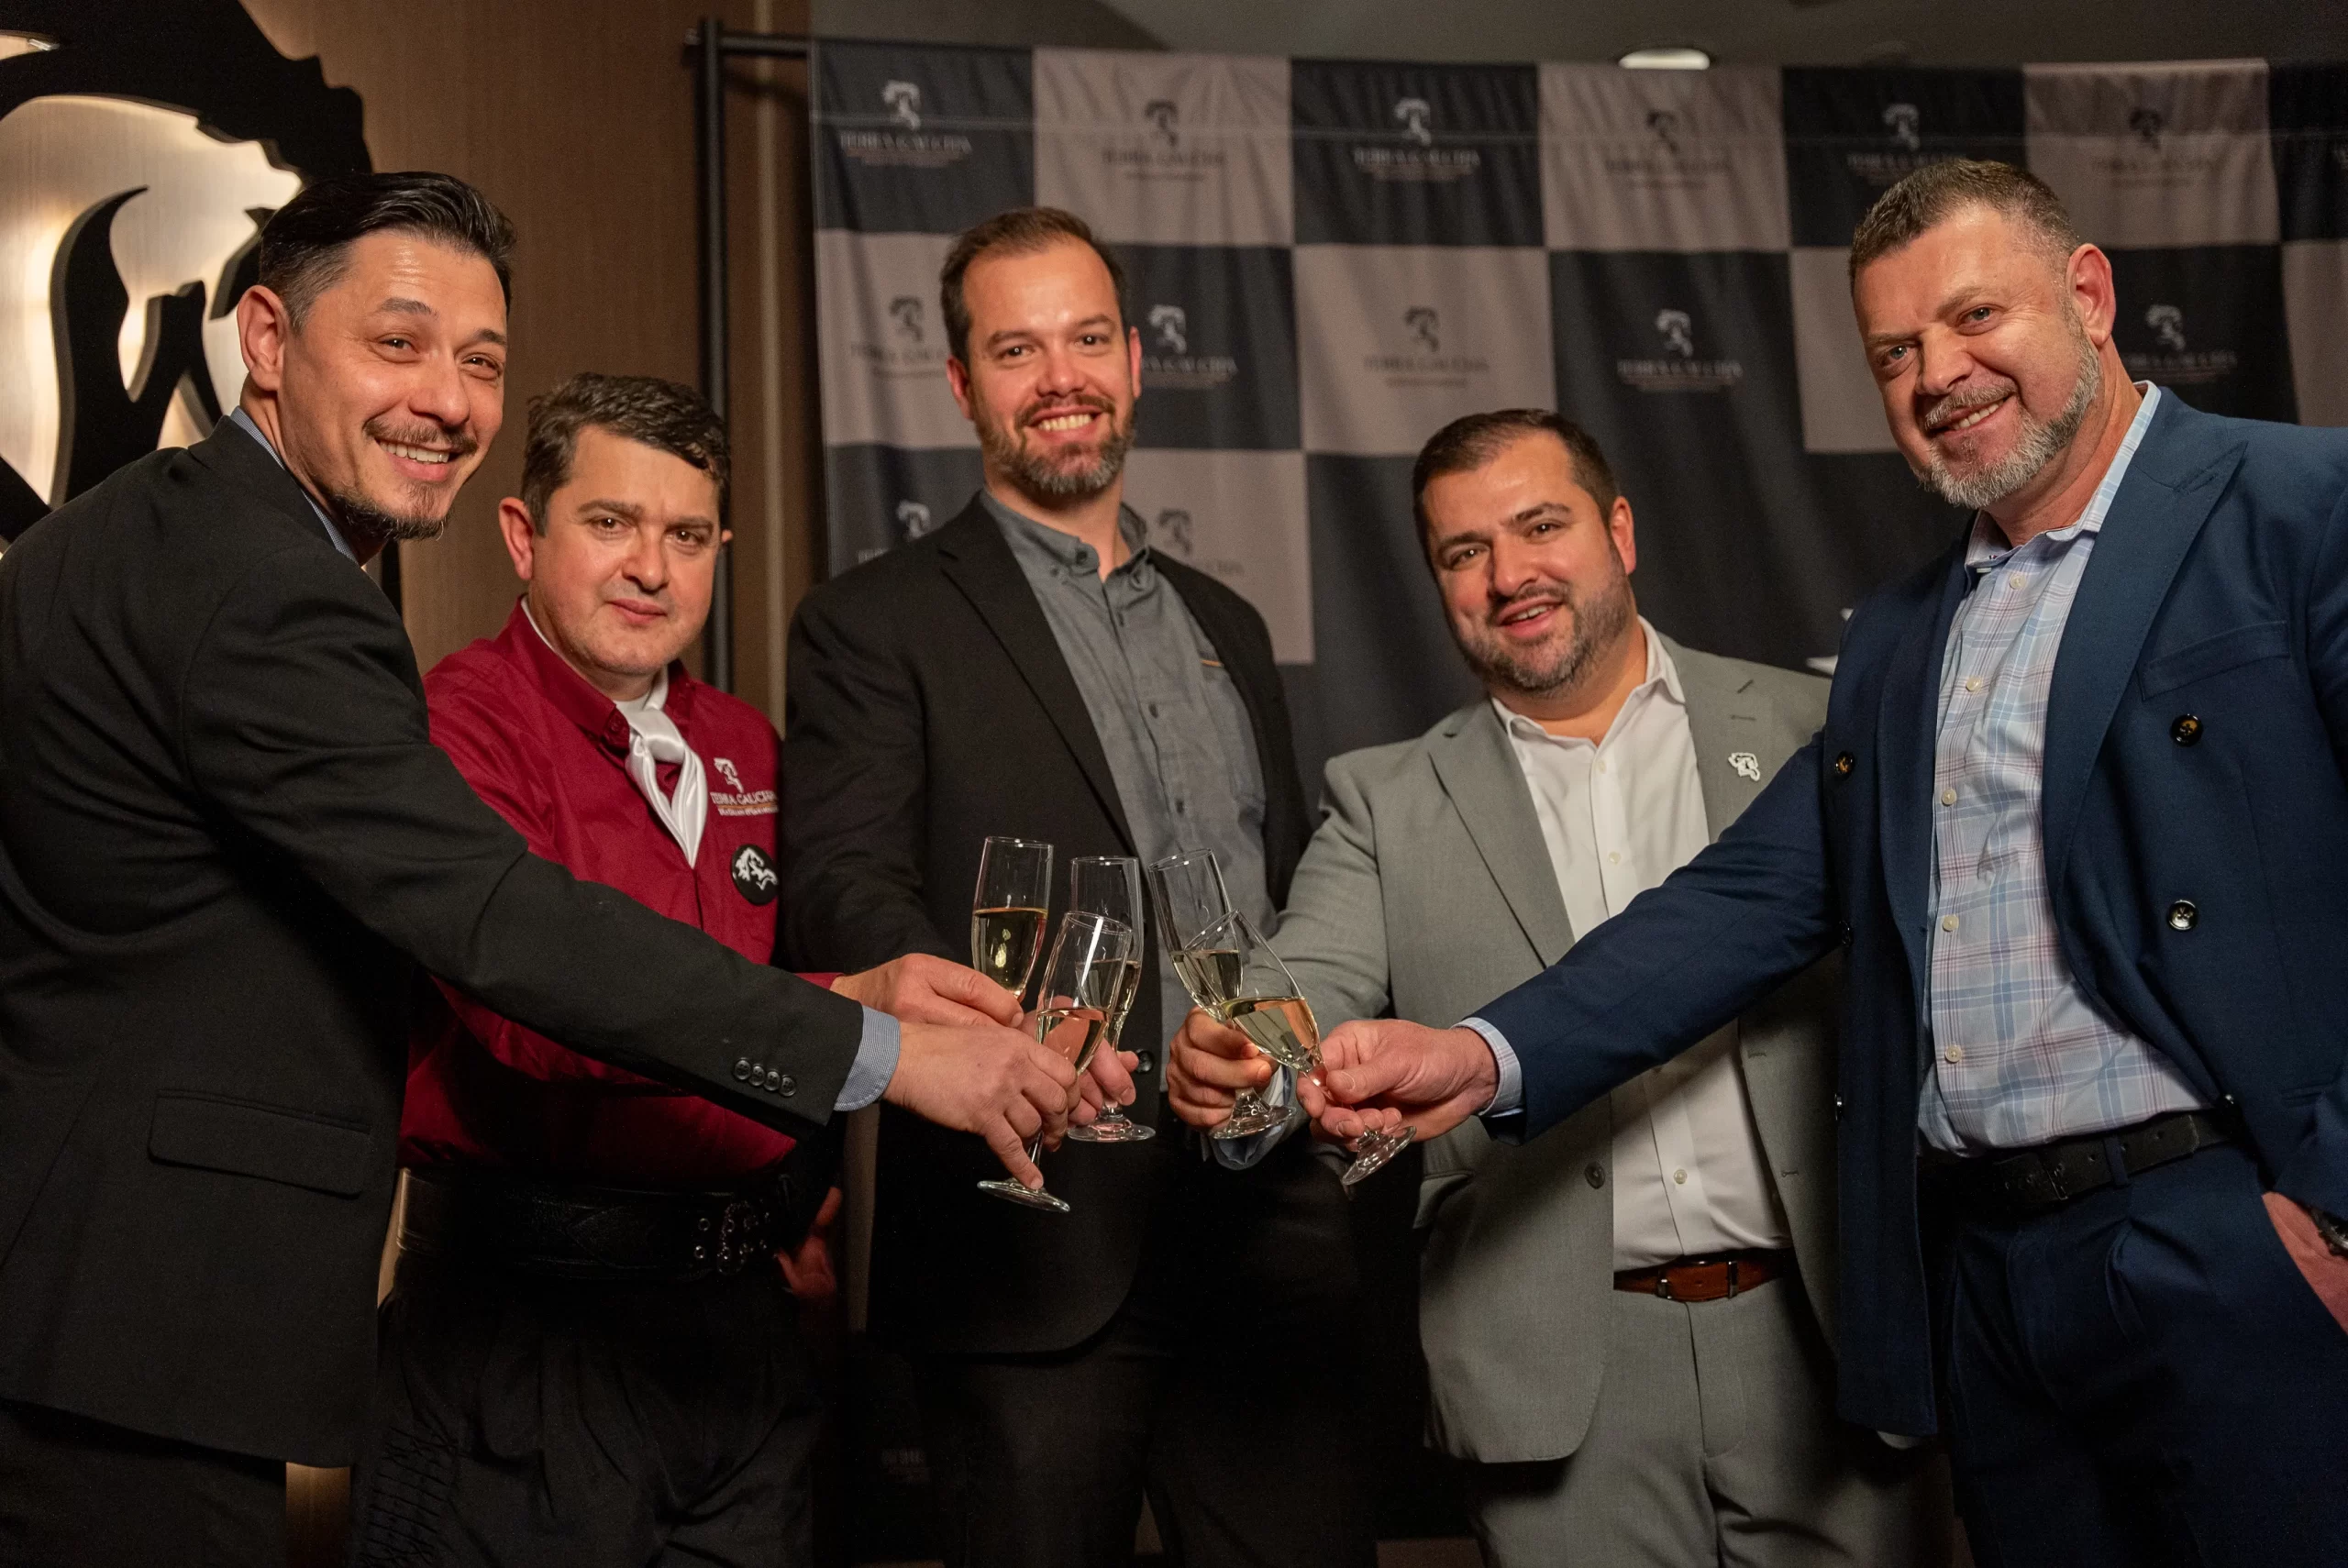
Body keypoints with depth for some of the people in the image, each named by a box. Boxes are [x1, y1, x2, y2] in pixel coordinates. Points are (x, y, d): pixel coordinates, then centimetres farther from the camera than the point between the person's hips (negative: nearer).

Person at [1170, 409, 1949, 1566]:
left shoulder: (1806, 732, 7)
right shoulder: (1386, 802, 9)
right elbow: (1310, 987, -3)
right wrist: (1233, 1059, -27)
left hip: (1816, 1334, 0)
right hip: (1563, 1376, 0)